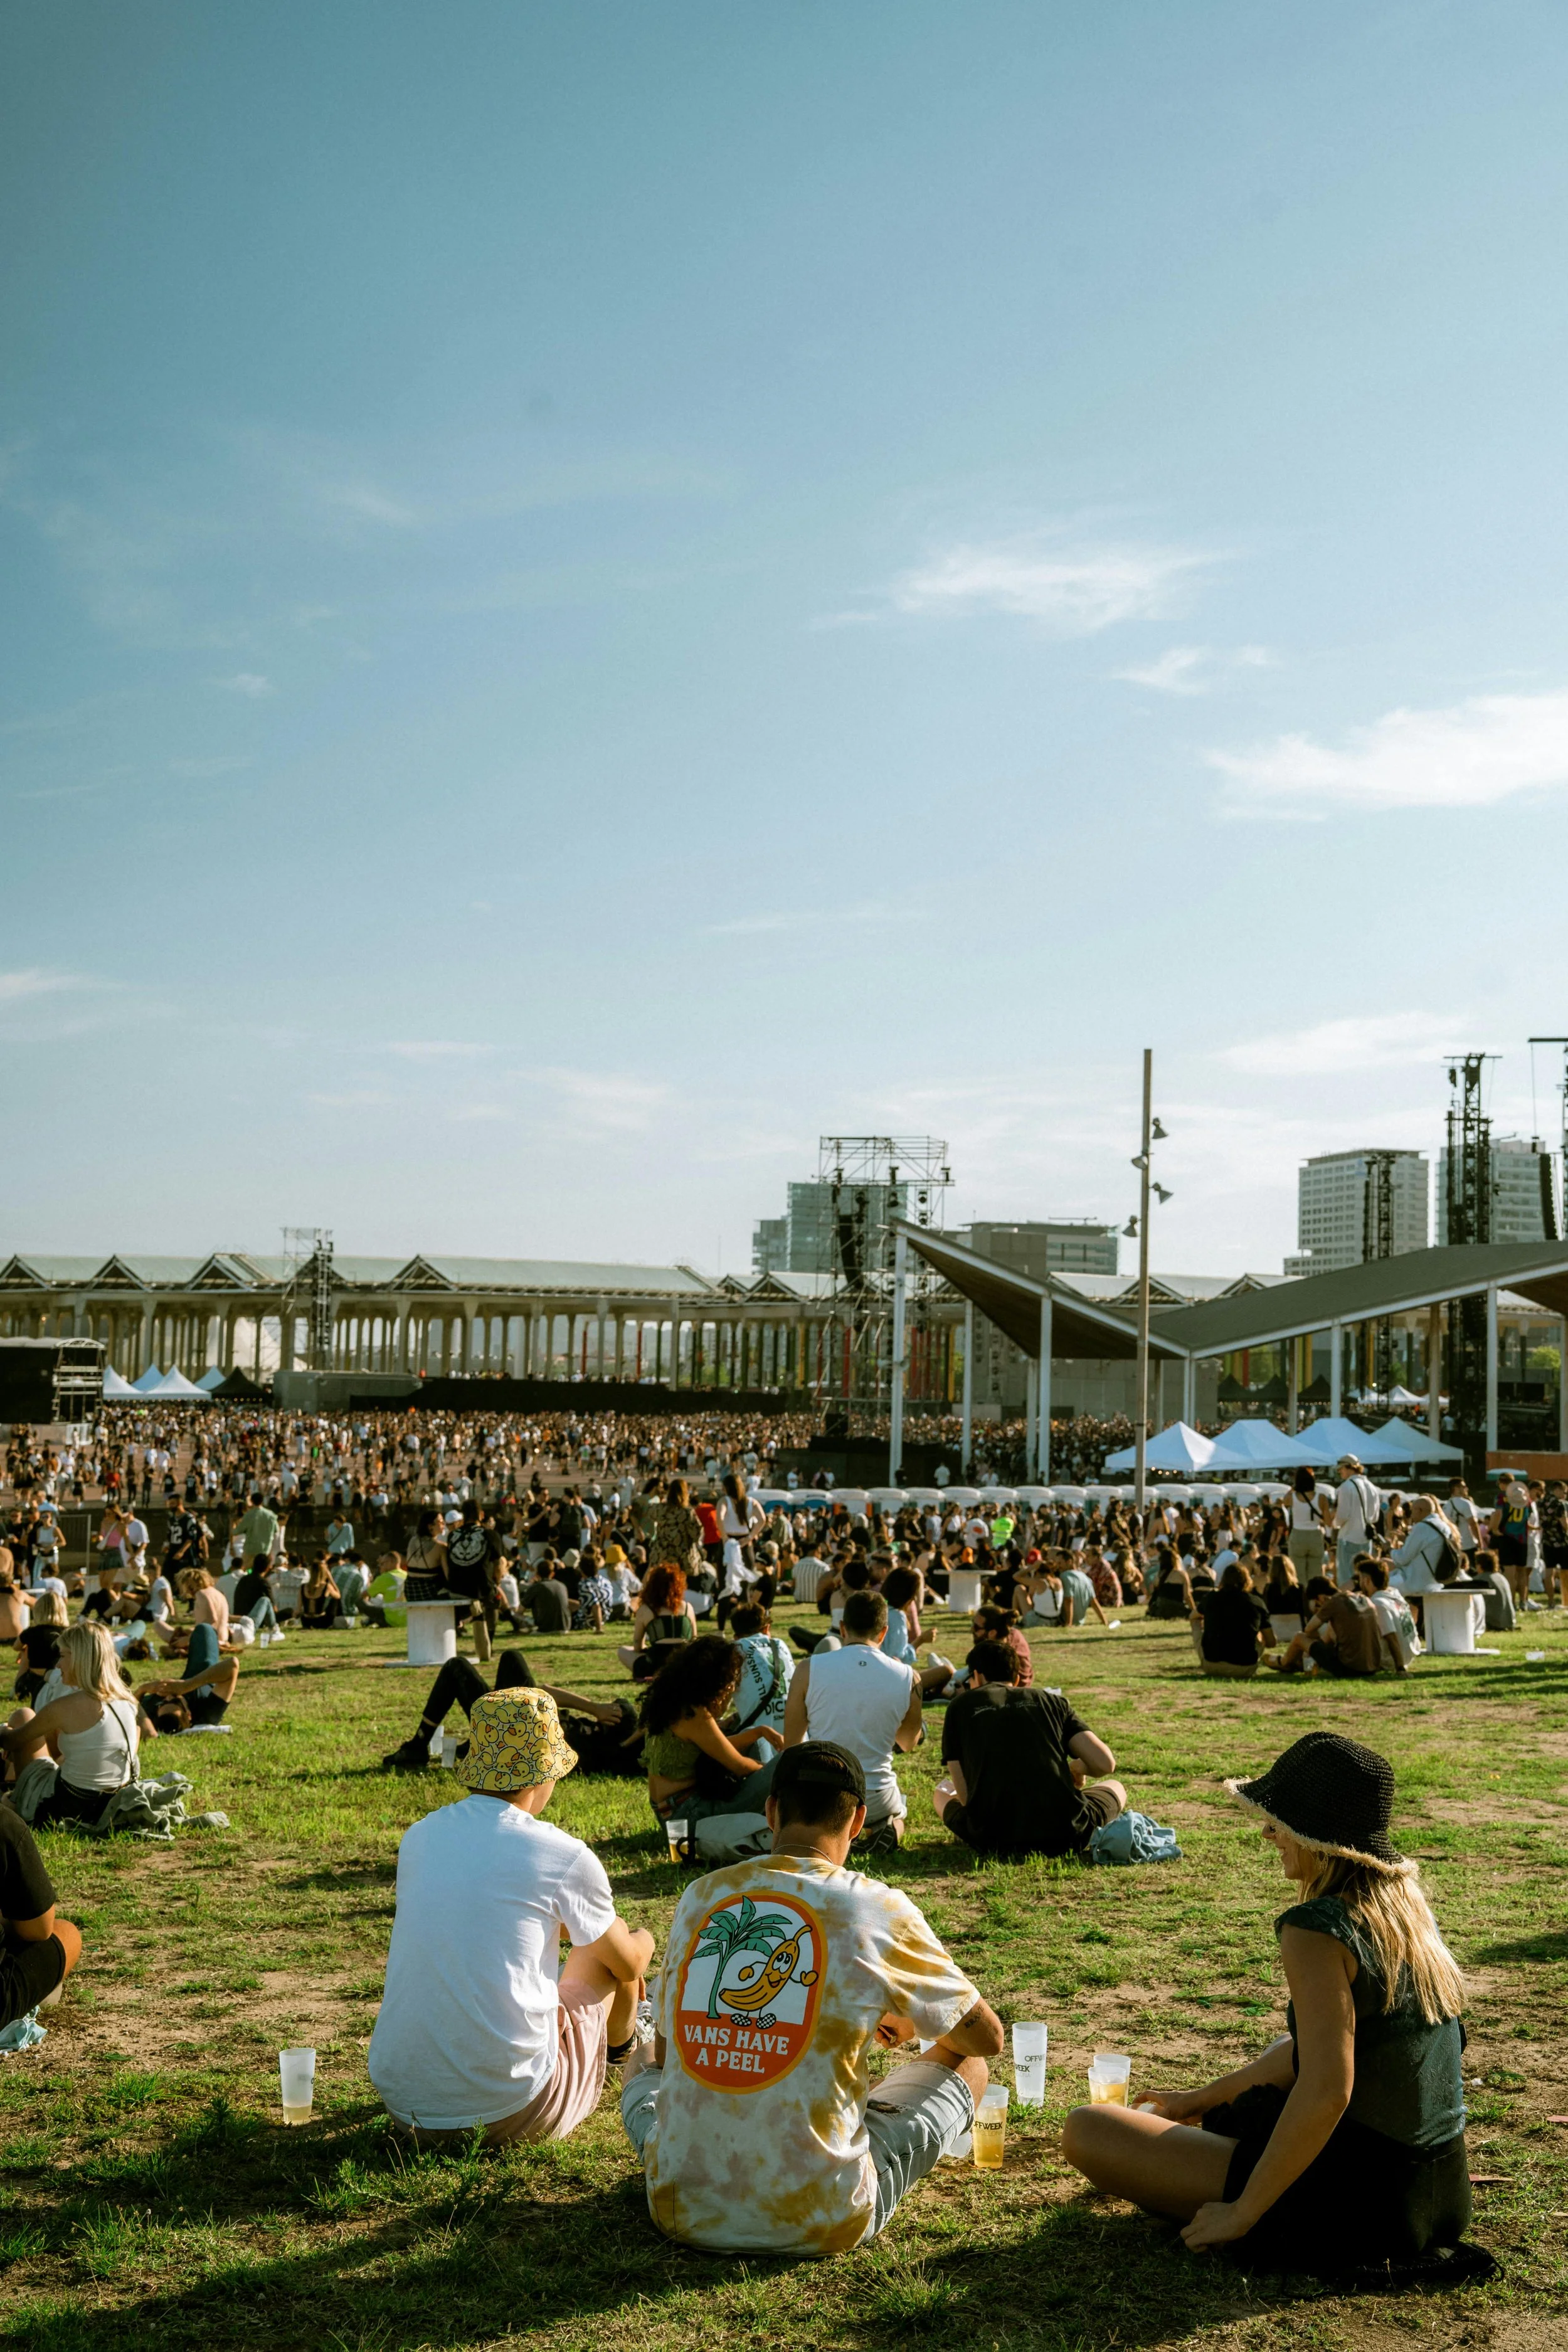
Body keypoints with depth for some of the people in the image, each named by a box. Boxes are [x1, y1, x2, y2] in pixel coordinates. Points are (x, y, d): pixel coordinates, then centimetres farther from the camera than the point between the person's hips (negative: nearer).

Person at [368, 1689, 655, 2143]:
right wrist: (643, 1941, 36)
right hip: (510, 2112, -5)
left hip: (401, 2103, 5)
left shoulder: (418, 1837, 6)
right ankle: (622, 2044, 50)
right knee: (606, 1950, 17)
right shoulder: (564, 1857, -9)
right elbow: (630, 1964, 11)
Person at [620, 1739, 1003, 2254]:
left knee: (641, 2065, 36)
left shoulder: (701, 1895, 3)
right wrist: (909, 2024, 31)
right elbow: (987, 2038, 9)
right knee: (965, 2064, 20)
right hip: (820, 2225, -4)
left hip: (683, 2210, 5)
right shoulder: (878, 1909, -6)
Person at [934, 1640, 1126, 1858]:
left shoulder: (962, 1705, 12)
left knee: (943, 1794, 32)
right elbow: (1105, 1764, 5)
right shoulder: (1052, 1701, 15)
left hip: (995, 1841, -1)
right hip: (1065, 1836, 1)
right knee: (1116, 1788, 33)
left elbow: (965, 1796, 6)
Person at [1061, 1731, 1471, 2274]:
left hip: (1358, 2204, -9)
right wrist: (1206, 2098, 22)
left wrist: (1240, 2213, -20)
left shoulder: (1317, 1929, -23)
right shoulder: (1407, 1905, 5)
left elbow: (1325, 2093, -30)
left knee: (1086, 2130, -4)